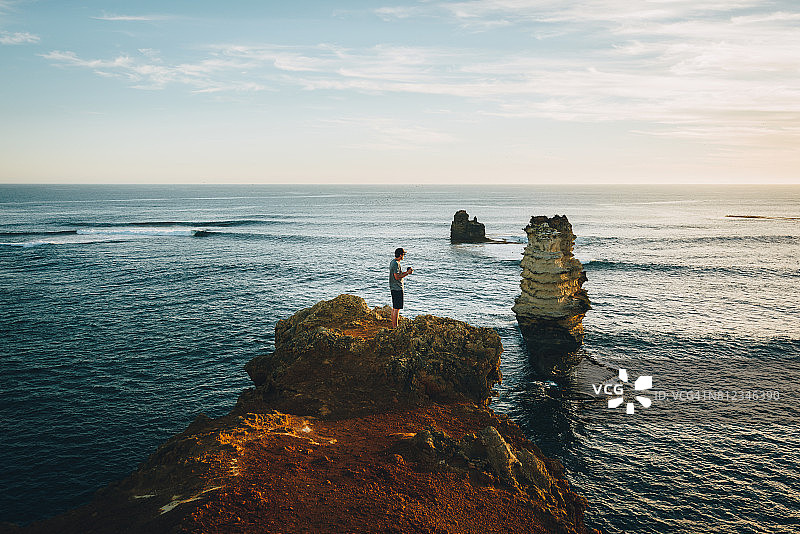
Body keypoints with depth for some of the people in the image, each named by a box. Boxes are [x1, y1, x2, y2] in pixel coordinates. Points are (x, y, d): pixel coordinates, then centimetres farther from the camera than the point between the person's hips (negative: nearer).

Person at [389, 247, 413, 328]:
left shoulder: (392, 262, 14)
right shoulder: (396, 264, -18)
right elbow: (397, 277, -23)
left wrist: (406, 272, 13)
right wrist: (407, 273, -16)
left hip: (393, 288, 11)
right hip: (397, 288, -11)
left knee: (394, 307, 15)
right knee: (397, 308, -7)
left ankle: (393, 325, 22)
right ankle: (395, 326, -5)